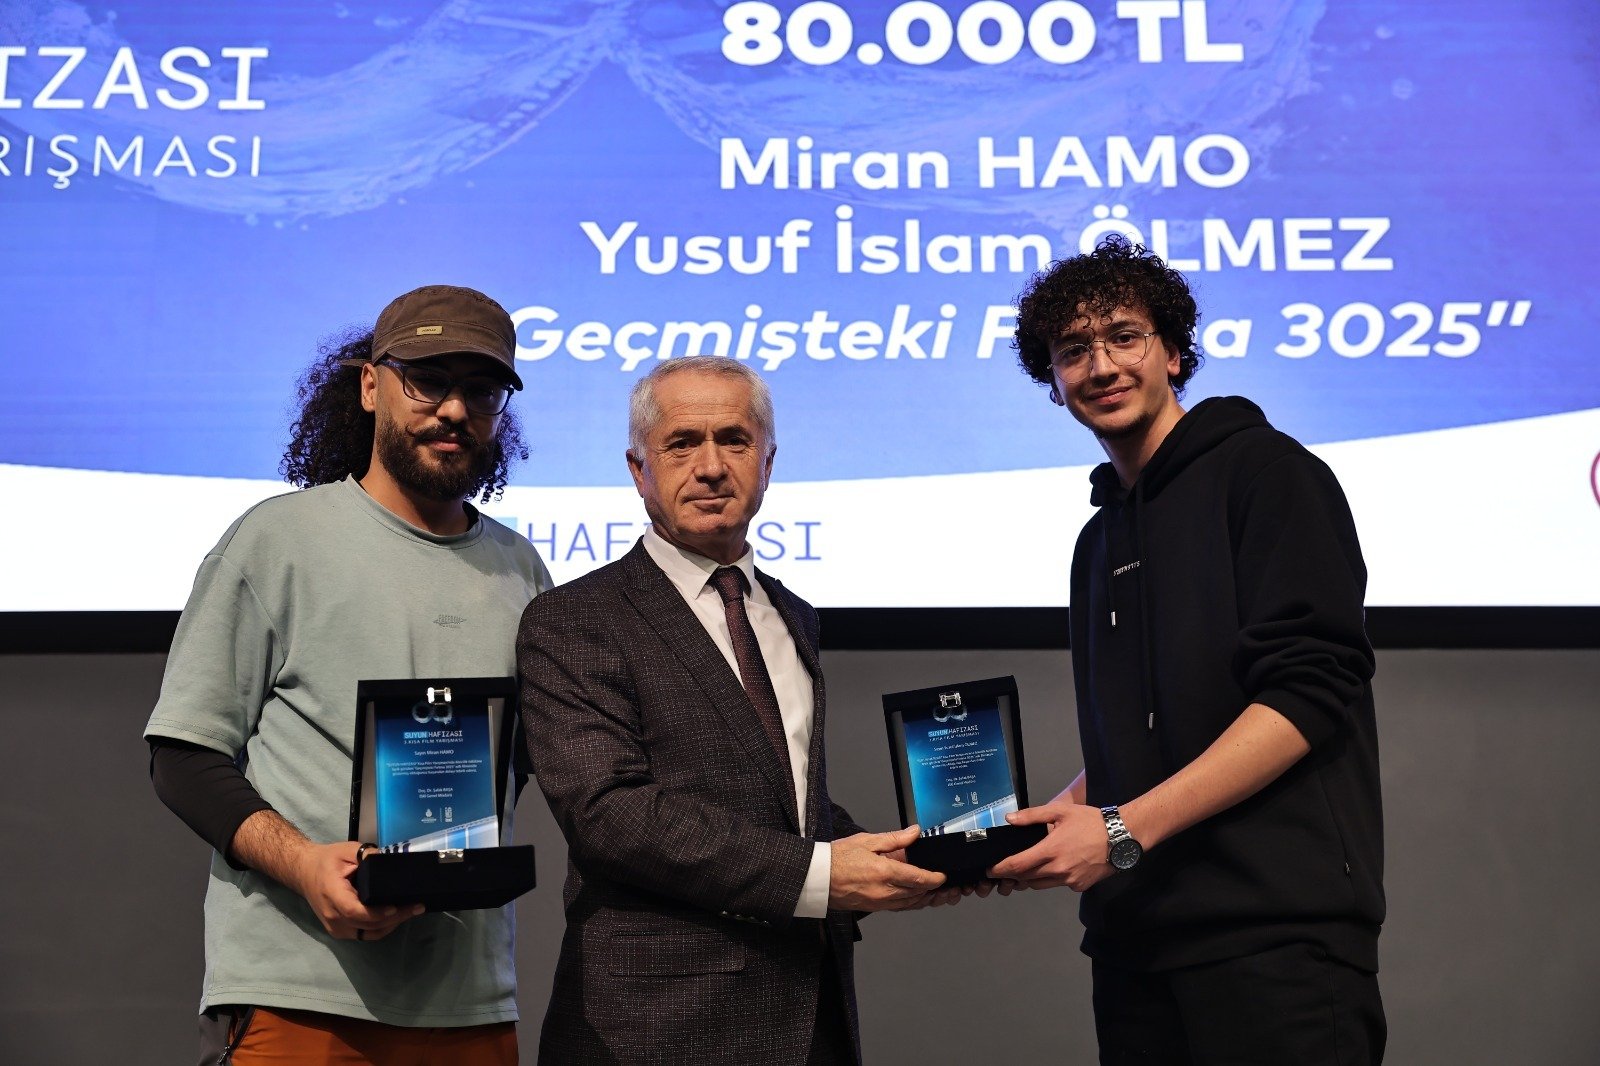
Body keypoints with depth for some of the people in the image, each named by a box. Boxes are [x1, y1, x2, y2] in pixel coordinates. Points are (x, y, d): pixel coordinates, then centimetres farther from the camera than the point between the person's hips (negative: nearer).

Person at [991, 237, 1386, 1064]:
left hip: (1275, 934, -7)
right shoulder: (1101, 537, 19)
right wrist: (1039, 828, 4)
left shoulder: (1265, 471, -3)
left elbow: (1309, 693, -14)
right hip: (1136, 943, 7)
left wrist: (1124, 830, -18)